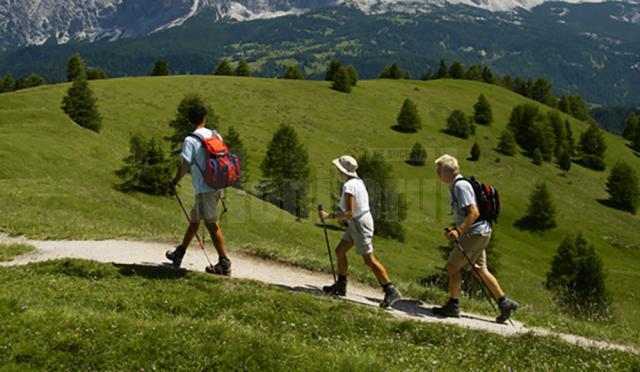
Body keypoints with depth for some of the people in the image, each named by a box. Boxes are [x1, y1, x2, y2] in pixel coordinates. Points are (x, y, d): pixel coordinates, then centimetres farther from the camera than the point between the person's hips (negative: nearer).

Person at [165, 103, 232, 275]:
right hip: (217, 187, 7)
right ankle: (179, 254, 33)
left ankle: (224, 263, -3)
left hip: (204, 189, -7)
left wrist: (175, 182, 4)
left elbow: (185, 166, -12)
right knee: (194, 219, 19)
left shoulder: (190, 140, -11)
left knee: (212, 225, -4)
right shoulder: (216, 136, 8)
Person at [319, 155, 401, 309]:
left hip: (360, 224, -10)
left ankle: (391, 292, 0)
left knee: (369, 260, -5)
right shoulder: (357, 181, 6)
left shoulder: (349, 186, -23)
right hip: (357, 222, 10)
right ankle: (341, 286, 26)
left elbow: (349, 213, -26)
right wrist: (344, 217, 17)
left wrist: (330, 216, -19)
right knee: (339, 251, 15)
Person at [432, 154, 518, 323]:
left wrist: (459, 231, -28)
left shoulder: (460, 186, -17)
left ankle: (453, 306, 5)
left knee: (452, 266, -3)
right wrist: (457, 229, 19)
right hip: (479, 233, 10)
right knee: (480, 270, 14)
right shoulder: (457, 185, 14)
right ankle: (504, 303, 19)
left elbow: (474, 213, -24)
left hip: (474, 233, -10)